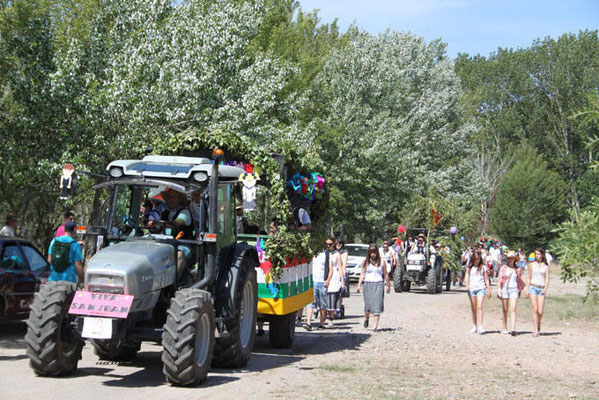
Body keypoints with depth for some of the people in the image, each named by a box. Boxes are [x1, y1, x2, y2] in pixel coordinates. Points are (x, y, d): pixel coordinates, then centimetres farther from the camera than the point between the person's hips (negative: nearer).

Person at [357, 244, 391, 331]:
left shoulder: (382, 262, 6)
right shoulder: (366, 262, 5)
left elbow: (385, 274, 13)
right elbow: (362, 273, 4)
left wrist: (388, 286, 18)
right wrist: (359, 285, -5)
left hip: (378, 284, 0)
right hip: (368, 284, 0)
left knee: (377, 305, -8)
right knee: (368, 304, -2)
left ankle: (376, 325, -8)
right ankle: (366, 318, 29)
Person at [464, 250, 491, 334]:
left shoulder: (483, 267, 5)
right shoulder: (469, 267, 9)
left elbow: (486, 279, 9)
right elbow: (466, 277, 2)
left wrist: (488, 290, 7)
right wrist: (467, 285, -18)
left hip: (481, 288, -2)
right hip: (471, 289, 2)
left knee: (479, 307, -14)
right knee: (473, 308, 9)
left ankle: (480, 326, -19)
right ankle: (474, 326, 18)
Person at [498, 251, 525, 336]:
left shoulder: (517, 269, 9)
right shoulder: (503, 268, 7)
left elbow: (519, 281, 18)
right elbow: (499, 279, 5)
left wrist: (520, 290, 17)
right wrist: (499, 288, -6)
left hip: (514, 290, -1)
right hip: (505, 289, 1)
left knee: (513, 309, -13)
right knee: (505, 310, 5)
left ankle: (513, 329, -23)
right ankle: (505, 328, 14)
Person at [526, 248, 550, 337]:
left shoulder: (546, 266, 8)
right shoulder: (532, 265, 11)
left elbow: (547, 279, 2)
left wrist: (545, 289, -13)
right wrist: (527, 289, 7)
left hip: (541, 289, 0)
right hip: (533, 287, 0)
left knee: (540, 311, -8)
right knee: (535, 309, -11)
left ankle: (538, 323, 24)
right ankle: (535, 330, -10)